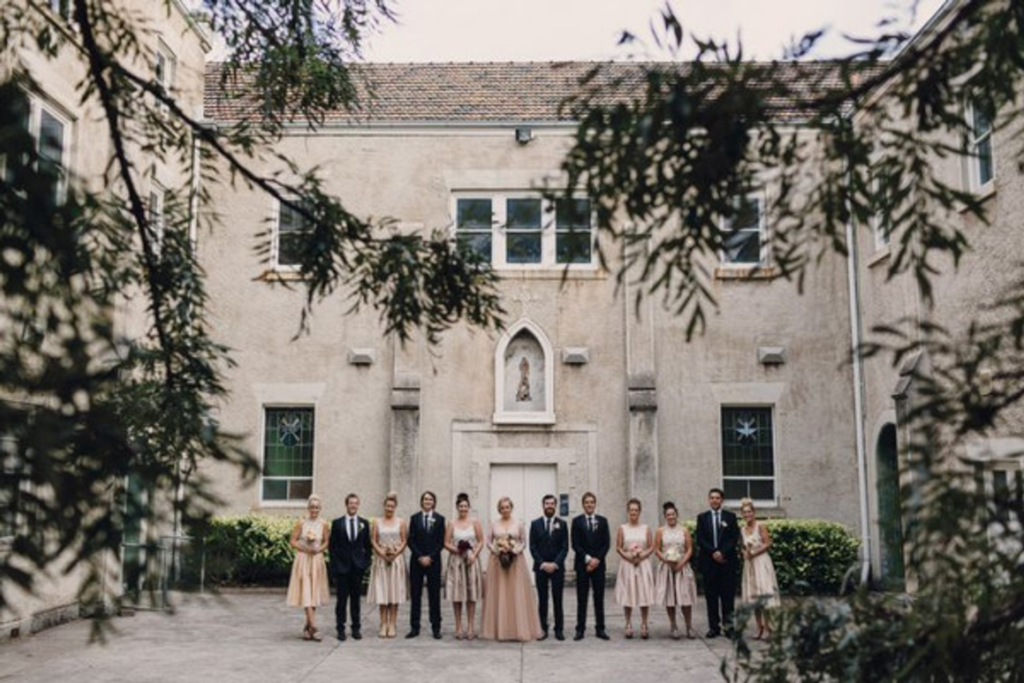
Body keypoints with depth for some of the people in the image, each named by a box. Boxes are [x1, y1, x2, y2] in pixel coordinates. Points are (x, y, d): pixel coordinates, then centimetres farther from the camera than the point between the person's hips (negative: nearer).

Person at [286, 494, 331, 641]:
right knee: (306, 593, -9)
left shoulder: (323, 524, 2)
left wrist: (319, 549, -8)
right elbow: (293, 541, -3)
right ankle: (313, 627, -12)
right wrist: (305, 548, -16)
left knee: (314, 594, 8)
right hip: (303, 559, -3)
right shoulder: (301, 523, -5)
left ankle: (307, 627, 20)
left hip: (317, 560, 3)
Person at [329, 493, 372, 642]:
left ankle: (356, 628, 14)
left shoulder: (364, 523, 6)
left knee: (356, 598, 7)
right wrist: (335, 565, -4)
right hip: (341, 566, -1)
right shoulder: (337, 523, 2)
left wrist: (366, 562, 1)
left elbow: (367, 545, 9)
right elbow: (332, 546, 1)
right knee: (342, 598, 2)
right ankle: (340, 629, 9)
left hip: (358, 566, 1)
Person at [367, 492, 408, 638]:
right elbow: (373, 541, 2)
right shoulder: (377, 522, 7)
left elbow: (404, 541, 2)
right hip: (381, 560, 0)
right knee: (381, 593, -1)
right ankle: (383, 625, 3)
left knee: (395, 592, 0)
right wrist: (383, 554, -11)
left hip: (397, 559, 0)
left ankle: (392, 625, 3)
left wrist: (395, 554, -11)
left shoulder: (400, 522, 6)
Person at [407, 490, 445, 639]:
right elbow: (411, 540, 1)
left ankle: (436, 628, 6)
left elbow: (441, 542, 0)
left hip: (433, 560, 0)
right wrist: (420, 557, -10)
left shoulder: (439, 519, 4)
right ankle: (414, 627, 7)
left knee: (434, 594, 2)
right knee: (415, 594, 2)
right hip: (417, 560, 1)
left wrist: (430, 557, -10)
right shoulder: (414, 518, 5)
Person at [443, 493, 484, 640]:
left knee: (471, 595, 2)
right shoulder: (452, 524, 5)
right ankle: (458, 627, 8)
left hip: (471, 561, 0)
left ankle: (470, 628, 7)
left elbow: (481, 542, 2)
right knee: (457, 595, 0)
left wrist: (474, 555, -12)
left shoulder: (475, 523, 5)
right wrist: (455, 549, -15)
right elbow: (446, 543, 3)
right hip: (455, 561, 0)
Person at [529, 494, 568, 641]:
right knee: (542, 599, 3)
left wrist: (555, 563, -11)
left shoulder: (562, 524, 4)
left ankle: (559, 629, 6)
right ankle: (542, 629, 7)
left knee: (557, 599, 2)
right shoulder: (535, 524, 5)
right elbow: (532, 547, 1)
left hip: (557, 567, 0)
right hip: (540, 567, 0)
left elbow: (565, 547, 0)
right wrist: (542, 563, -9)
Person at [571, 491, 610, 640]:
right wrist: (587, 559, -12)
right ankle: (580, 629, 4)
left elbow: (606, 543, 3)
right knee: (581, 598, 1)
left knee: (599, 597, 4)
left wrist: (597, 559, -9)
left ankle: (600, 629, 9)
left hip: (598, 563, 2)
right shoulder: (577, 521, 2)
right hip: (582, 564, -2)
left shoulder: (602, 521, 8)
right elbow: (575, 544, -4)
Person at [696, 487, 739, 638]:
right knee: (711, 595, 1)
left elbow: (734, 538, 1)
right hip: (708, 561, 0)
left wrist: (723, 552, -12)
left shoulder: (730, 517, 9)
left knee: (728, 593, -3)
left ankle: (728, 624, 2)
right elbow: (700, 539, 1)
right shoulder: (702, 517, 9)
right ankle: (714, 627, 4)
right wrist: (713, 552, -11)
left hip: (727, 561, 0)